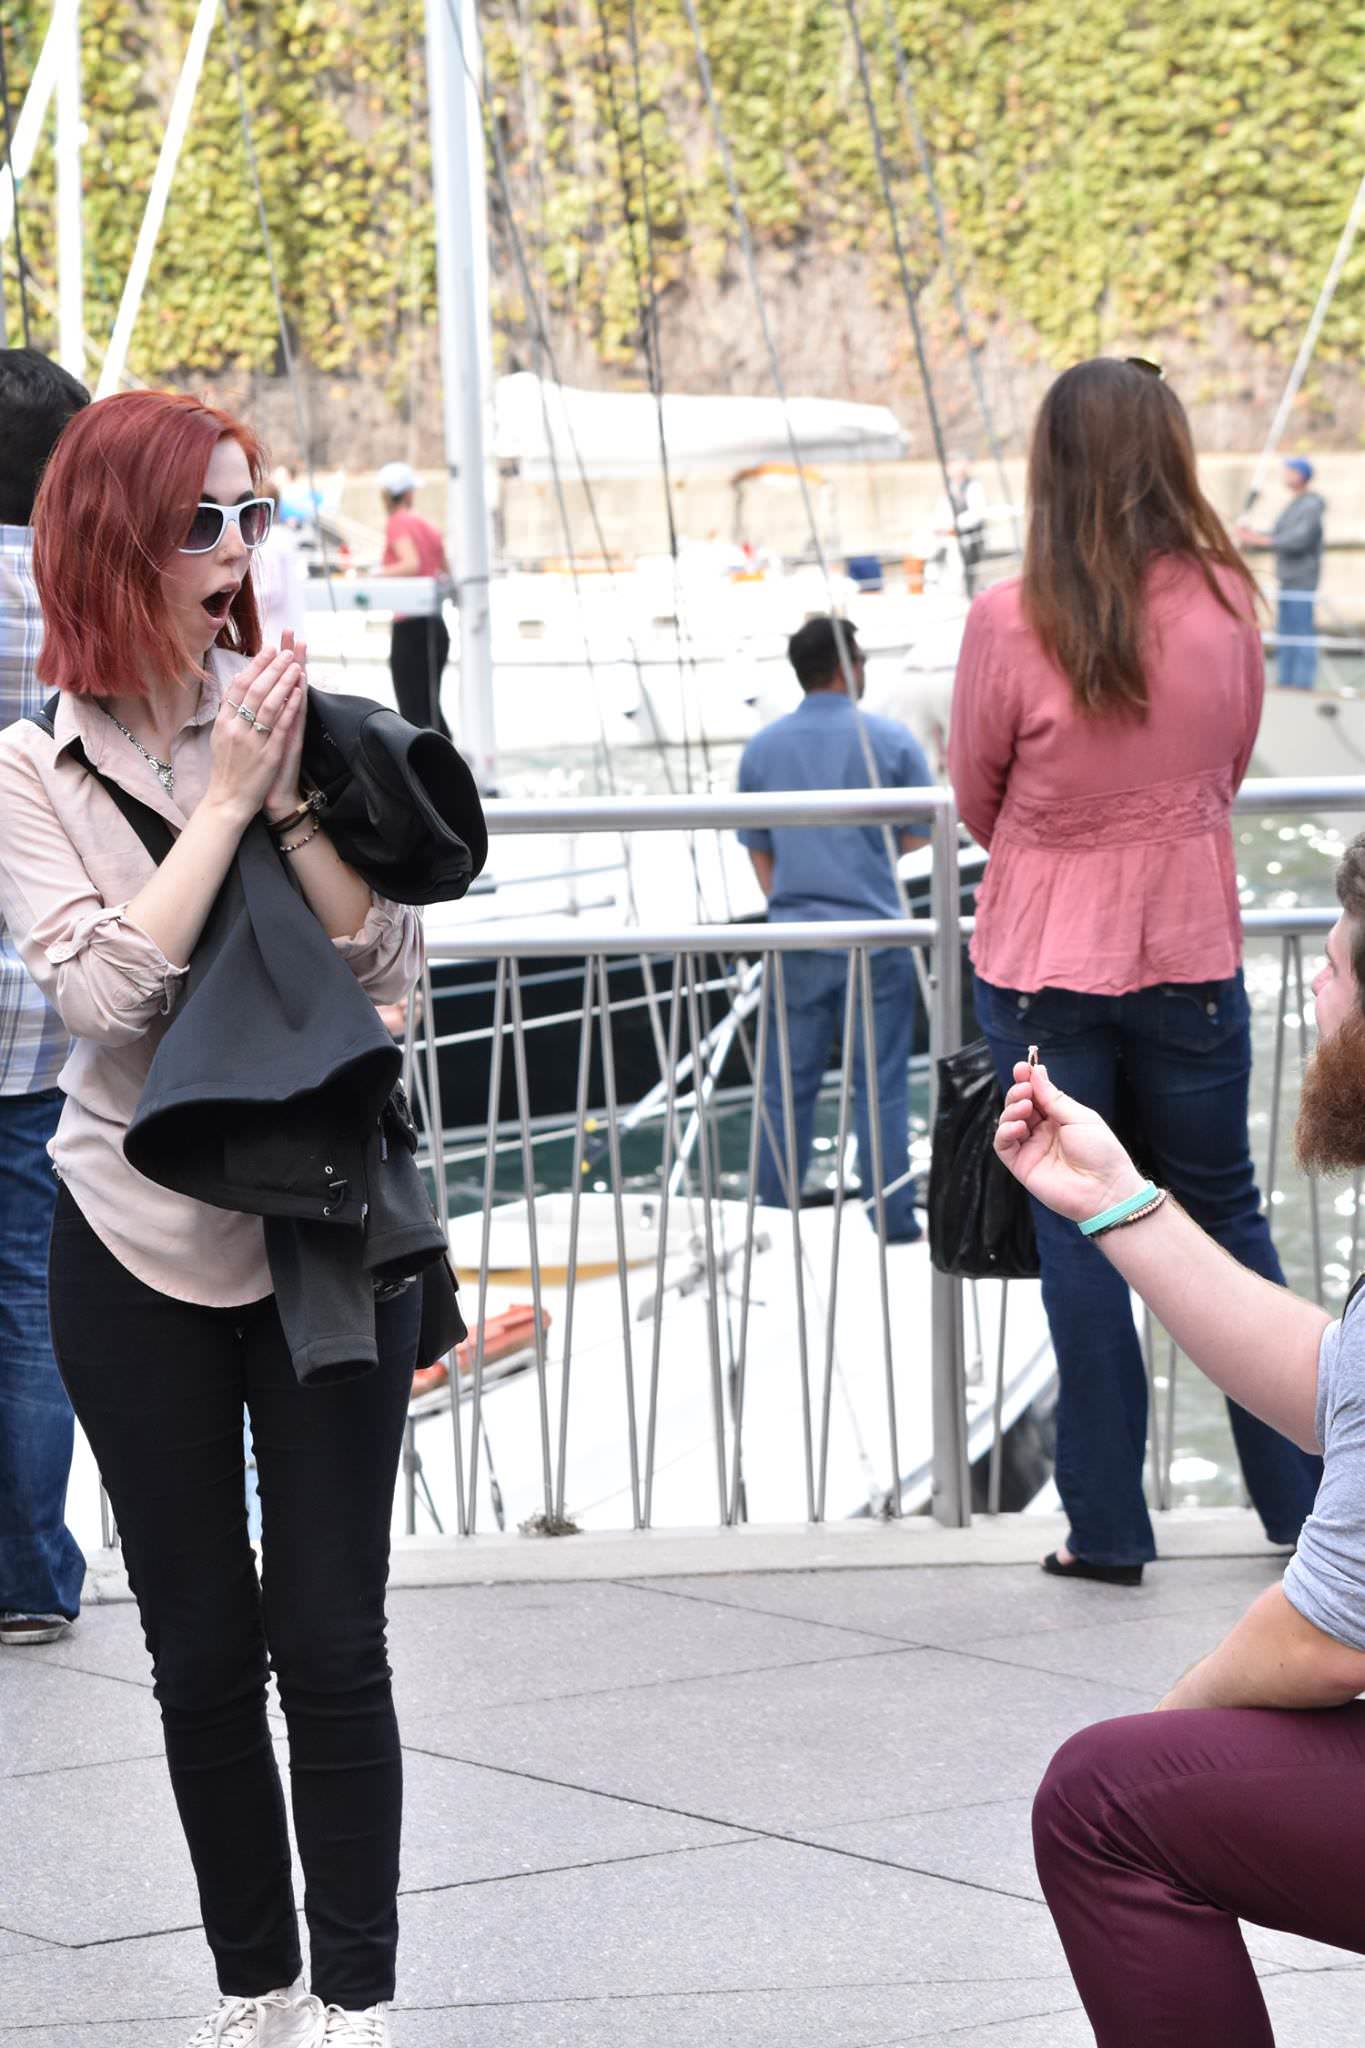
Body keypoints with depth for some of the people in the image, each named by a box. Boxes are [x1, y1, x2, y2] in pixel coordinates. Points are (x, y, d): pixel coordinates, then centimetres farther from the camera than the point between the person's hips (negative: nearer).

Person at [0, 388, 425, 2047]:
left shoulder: (301, 717, -2)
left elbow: (390, 963, -6)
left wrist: (292, 797, -17)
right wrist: (223, 803, -17)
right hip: (140, 1248, 0)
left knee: (330, 1643, -1)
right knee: (203, 1651, 10)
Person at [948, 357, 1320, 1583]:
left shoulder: (1010, 621, -16)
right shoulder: (1223, 603, -8)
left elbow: (975, 796, -1)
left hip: (1043, 962, -2)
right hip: (1189, 955, 2)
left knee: (1077, 1235, 8)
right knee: (1226, 1216, 16)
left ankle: (1108, 1527, 11)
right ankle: (1301, 1498, 21)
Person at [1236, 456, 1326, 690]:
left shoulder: (1312, 506, -10)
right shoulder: (1292, 506, 19)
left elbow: (1301, 539, -21)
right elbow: (1276, 536, 18)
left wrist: (1263, 540, -22)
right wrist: (1252, 533, 1)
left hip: (1302, 581, -9)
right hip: (1286, 580, 9)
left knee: (1302, 631, -10)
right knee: (1284, 632, 10)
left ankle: (1303, 681, -10)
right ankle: (1286, 679, 13)